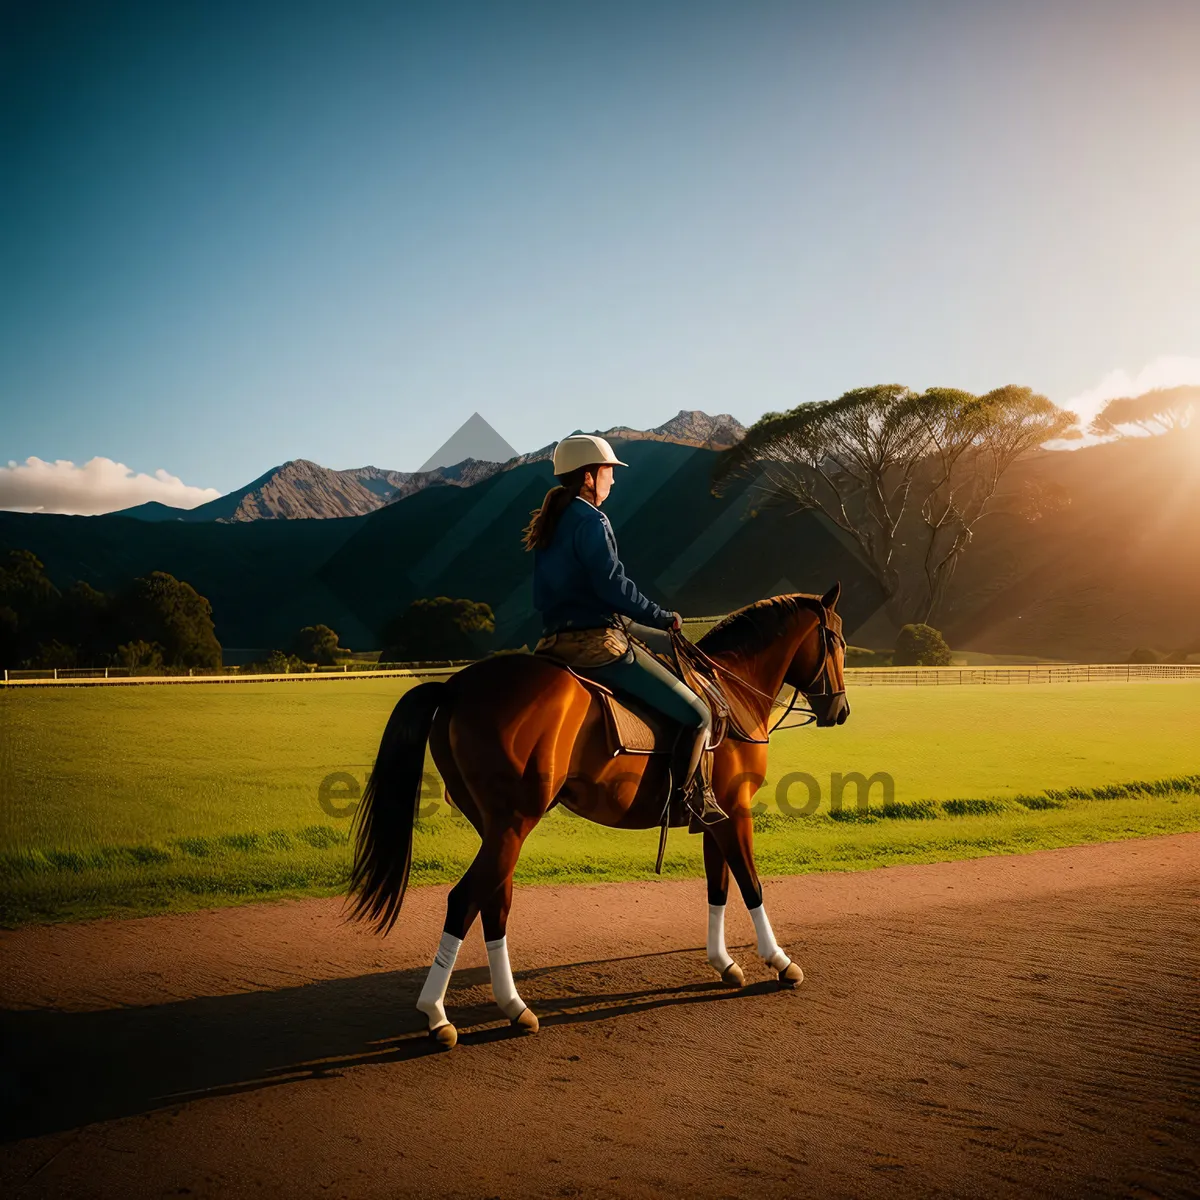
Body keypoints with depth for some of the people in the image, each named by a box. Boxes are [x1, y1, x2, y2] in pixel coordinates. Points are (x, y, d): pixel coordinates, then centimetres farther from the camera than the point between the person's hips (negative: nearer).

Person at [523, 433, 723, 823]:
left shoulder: (548, 525, 16)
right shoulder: (591, 521, -12)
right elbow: (612, 584, -21)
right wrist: (663, 618, -9)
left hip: (556, 642, 10)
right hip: (597, 642, -10)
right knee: (697, 716, -6)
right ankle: (686, 801, -8)